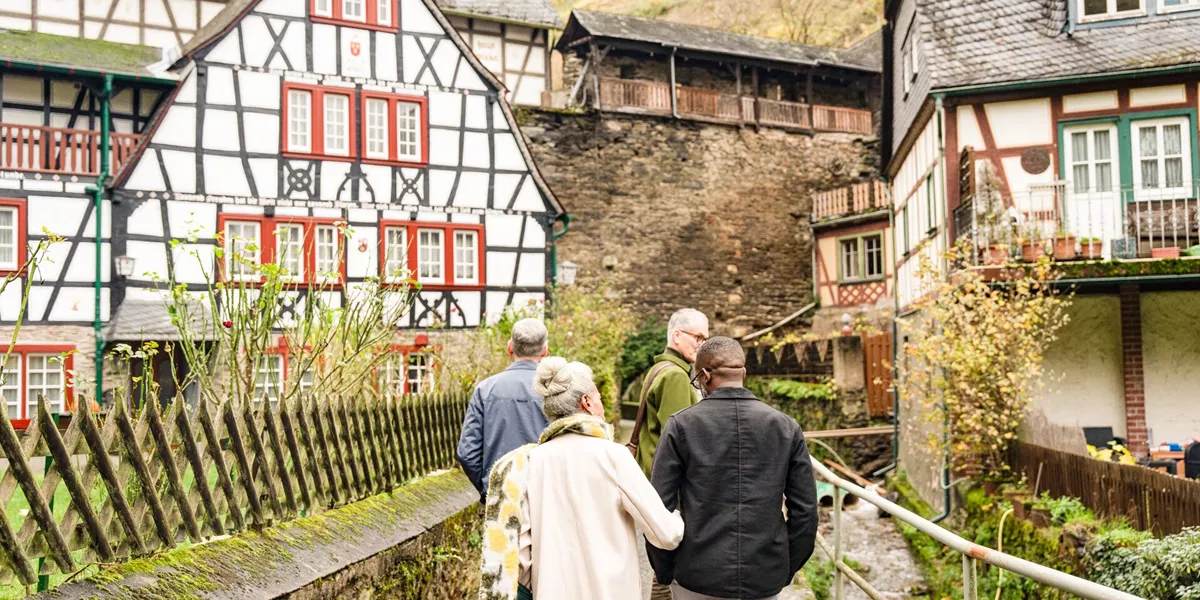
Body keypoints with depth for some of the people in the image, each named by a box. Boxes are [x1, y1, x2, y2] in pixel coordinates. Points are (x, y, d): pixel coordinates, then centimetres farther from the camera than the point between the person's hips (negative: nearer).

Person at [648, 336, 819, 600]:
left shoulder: (682, 425, -6)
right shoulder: (786, 427, 0)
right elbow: (805, 510, 1)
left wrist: (664, 571, 3)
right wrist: (787, 568, 12)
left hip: (698, 578, -2)